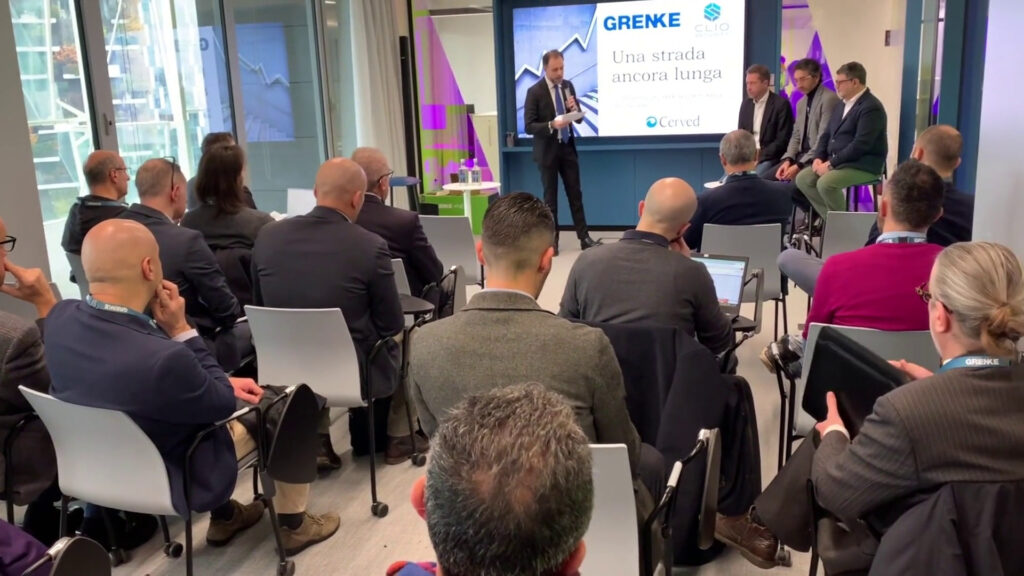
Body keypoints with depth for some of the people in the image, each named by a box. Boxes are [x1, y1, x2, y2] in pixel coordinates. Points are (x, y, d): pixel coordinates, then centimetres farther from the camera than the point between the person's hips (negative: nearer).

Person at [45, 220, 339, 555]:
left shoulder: (60, 317, -17)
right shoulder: (164, 358, -40)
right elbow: (223, 404, -19)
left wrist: (223, 383, -4)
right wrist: (182, 330, -19)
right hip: (172, 477, -6)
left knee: (212, 391, 28)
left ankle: (225, 516, 41)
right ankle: (293, 525, 30)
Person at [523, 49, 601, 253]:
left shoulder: (568, 86, 4)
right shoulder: (535, 91, -11)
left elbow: (579, 118, 8)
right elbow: (529, 126, -15)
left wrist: (574, 109, -15)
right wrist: (552, 125, -29)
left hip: (568, 147, 4)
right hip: (548, 150, -4)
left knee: (575, 194, 6)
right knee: (550, 197, 4)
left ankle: (584, 238, 10)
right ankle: (552, 240, 14)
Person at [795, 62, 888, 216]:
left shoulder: (871, 107, -14)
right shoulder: (842, 104, 15)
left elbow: (860, 145, -23)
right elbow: (826, 134, 16)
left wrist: (831, 164, -22)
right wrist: (818, 158, -3)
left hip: (863, 165, -9)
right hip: (836, 162, 9)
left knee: (825, 183, -31)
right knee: (802, 178, -6)